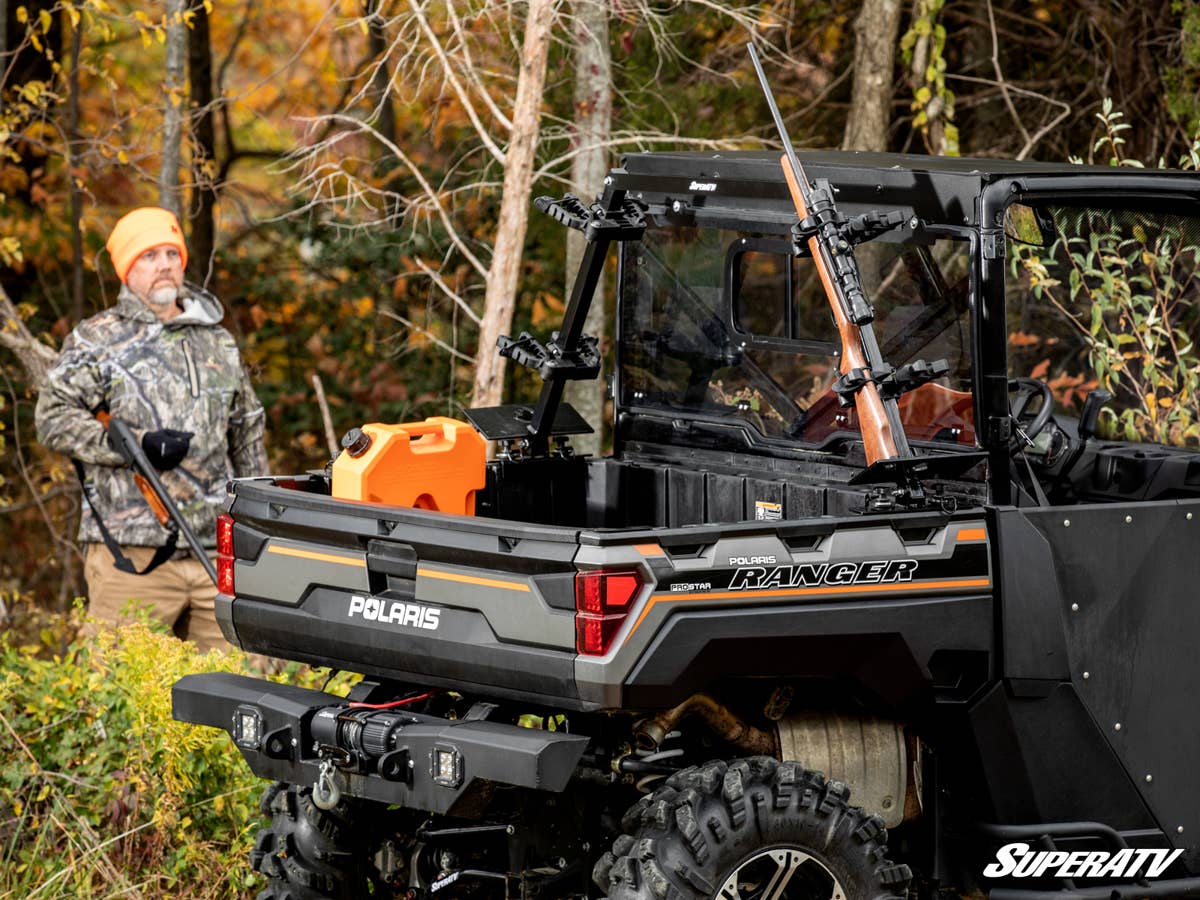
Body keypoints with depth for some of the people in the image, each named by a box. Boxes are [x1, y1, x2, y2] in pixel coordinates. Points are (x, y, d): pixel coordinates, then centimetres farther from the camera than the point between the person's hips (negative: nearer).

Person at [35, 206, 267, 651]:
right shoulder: (96, 341, 3)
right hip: (132, 548, -4)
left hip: (218, 547, 4)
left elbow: (247, 433, 26)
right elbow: (53, 418, -6)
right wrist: (137, 445, -15)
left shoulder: (218, 343, 19)